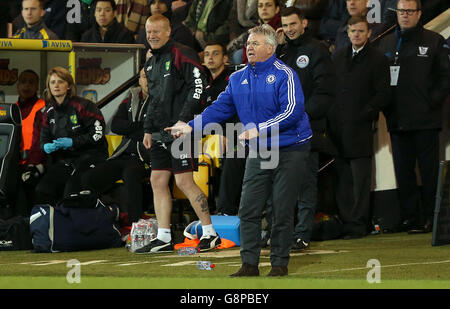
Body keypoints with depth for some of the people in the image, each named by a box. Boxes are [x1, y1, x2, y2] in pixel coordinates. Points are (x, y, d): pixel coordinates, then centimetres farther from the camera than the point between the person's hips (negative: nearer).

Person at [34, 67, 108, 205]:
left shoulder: (82, 106, -9)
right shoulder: (50, 111, 12)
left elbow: (97, 134, -11)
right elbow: (44, 137, 18)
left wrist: (73, 142, -16)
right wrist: (46, 146, -7)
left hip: (90, 154, -6)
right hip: (65, 160, 6)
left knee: (71, 193, -27)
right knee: (41, 191, -12)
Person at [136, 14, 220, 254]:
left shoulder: (182, 55, -8)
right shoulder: (151, 63, 19)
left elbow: (198, 88, -15)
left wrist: (183, 121, -20)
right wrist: (148, 129, 17)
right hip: (160, 134, 9)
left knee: (184, 182, -9)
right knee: (158, 181, 6)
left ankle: (210, 234, -2)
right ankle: (163, 239, 9)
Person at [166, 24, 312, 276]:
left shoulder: (285, 75, -11)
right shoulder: (238, 79, 10)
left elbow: (292, 112, -20)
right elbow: (220, 108, 14)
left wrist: (259, 129, -26)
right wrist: (190, 127, 4)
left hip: (290, 151, -6)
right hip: (259, 152, 6)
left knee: (282, 211, -2)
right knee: (249, 209, 0)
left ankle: (280, 264, 8)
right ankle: (249, 264, 6)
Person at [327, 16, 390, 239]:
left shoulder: (377, 60, 0)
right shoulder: (338, 57, 17)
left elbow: (382, 96, -4)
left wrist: (363, 115, -11)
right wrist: (330, 117, 7)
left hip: (361, 128, -5)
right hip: (338, 128, 5)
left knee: (360, 179, -5)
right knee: (341, 179, 5)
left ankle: (358, 225, -3)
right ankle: (345, 221, 10)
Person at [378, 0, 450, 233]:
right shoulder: (386, 44, 14)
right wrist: (386, 108, 2)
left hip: (425, 120, -4)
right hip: (397, 122, 4)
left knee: (429, 170, -3)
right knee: (403, 172, 4)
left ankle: (430, 219, 0)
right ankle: (410, 219, 9)